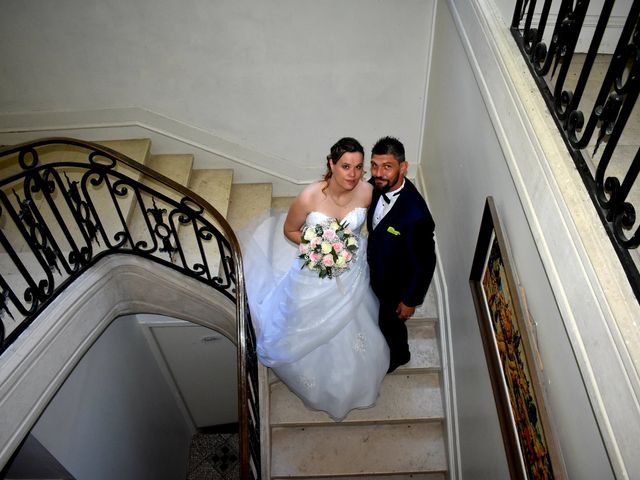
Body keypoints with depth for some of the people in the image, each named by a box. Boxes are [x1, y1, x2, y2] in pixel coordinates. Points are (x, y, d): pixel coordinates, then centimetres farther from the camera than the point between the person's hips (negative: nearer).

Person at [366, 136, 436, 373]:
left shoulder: (416, 215, -42)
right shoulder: (377, 185, -21)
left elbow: (424, 263, -27)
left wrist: (410, 300, -15)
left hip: (397, 283, -6)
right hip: (376, 269, 6)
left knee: (391, 321, 23)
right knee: (379, 309, 34)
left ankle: (398, 354, 56)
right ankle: (382, 334, 67)